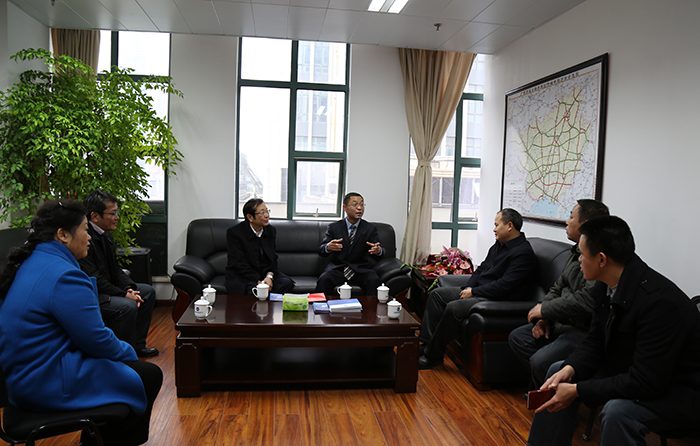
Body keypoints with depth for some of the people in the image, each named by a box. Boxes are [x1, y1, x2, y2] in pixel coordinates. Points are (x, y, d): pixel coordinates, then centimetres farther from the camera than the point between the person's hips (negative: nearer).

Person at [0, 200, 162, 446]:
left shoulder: (31, 263, 7)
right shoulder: (64, 275, -25)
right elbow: (97, 340, -20)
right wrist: (127, 351, 0)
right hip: (49, 384, -10)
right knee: (149, 375, 0)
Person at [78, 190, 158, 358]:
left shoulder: (105, 234, 8)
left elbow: (115, 269, 12)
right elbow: (93, 279, -25)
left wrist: (129, 288, -5)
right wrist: (124, 294, -21)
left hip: (104, 289, 11)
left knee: (148, 291, 12)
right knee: (127, 306, -31)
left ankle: (137, 345, 17)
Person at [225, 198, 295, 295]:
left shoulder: (271, 230, 6)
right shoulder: (234, 232, -10)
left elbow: (273, 258, 7)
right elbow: (239, 263, -15)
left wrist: (269, 276, -14)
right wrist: (258, 281, -24)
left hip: (266, 273, 5)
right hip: (242, 276, -5)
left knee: (286, 283, -21)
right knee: (253, 290, -37)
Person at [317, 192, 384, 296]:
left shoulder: (370, 228, 9)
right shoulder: (333, 227, 6)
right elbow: (321, 250, -2)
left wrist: (378, 250, -25)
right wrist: (328, 247, -28)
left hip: (360, 270, 1)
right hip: (337, 268, 0)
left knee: (374, 281, -30)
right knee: (323, 280, -30)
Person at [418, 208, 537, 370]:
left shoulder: (523, 253, -17)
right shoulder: (499, 245, 15)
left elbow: (504, 285, -24)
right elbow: (482, 269, 20)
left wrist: (474, 292, -17)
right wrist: (469, 288, 2)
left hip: (498, 300, -11)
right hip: (477, 292, 11)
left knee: (453, 308, -29)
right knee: (437, 294, 3)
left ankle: (433, 356, -14)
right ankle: (425, 344, 0)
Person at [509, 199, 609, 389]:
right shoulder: (576, 252, 12)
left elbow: (586, 300, -31)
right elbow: (558, 288, 18)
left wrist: (544, 309, -17)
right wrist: (543, 318, 1)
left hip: (585, 329, -10)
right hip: (562, 323, 11)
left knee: (541, 362, -26)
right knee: (517, 337, 9)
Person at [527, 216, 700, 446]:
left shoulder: (660, 301, -32)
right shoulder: (605, 286, -6)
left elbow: (645, 382, -31)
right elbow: (595, 341, 4)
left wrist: (577, 391, -27)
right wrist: (570, 369, -15)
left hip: (679, 391, -8)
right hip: (628, 372, 9)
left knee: (617, 411, -35)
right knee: (558, 370, 5)